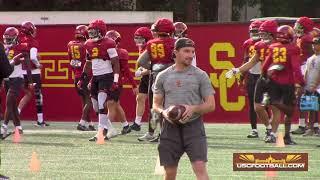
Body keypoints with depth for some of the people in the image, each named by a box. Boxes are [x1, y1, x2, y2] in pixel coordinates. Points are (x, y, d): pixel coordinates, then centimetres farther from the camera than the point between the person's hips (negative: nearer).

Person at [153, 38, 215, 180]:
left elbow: (210, 105, 1)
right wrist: (163, 112, -10)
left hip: (193, 126, -2)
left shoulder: (200, 75, 2)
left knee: (200, 168, -15)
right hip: (170, 127, 2)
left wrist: (194, 108, -18)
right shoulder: (163, 76, 8)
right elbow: (156, 104, 13)